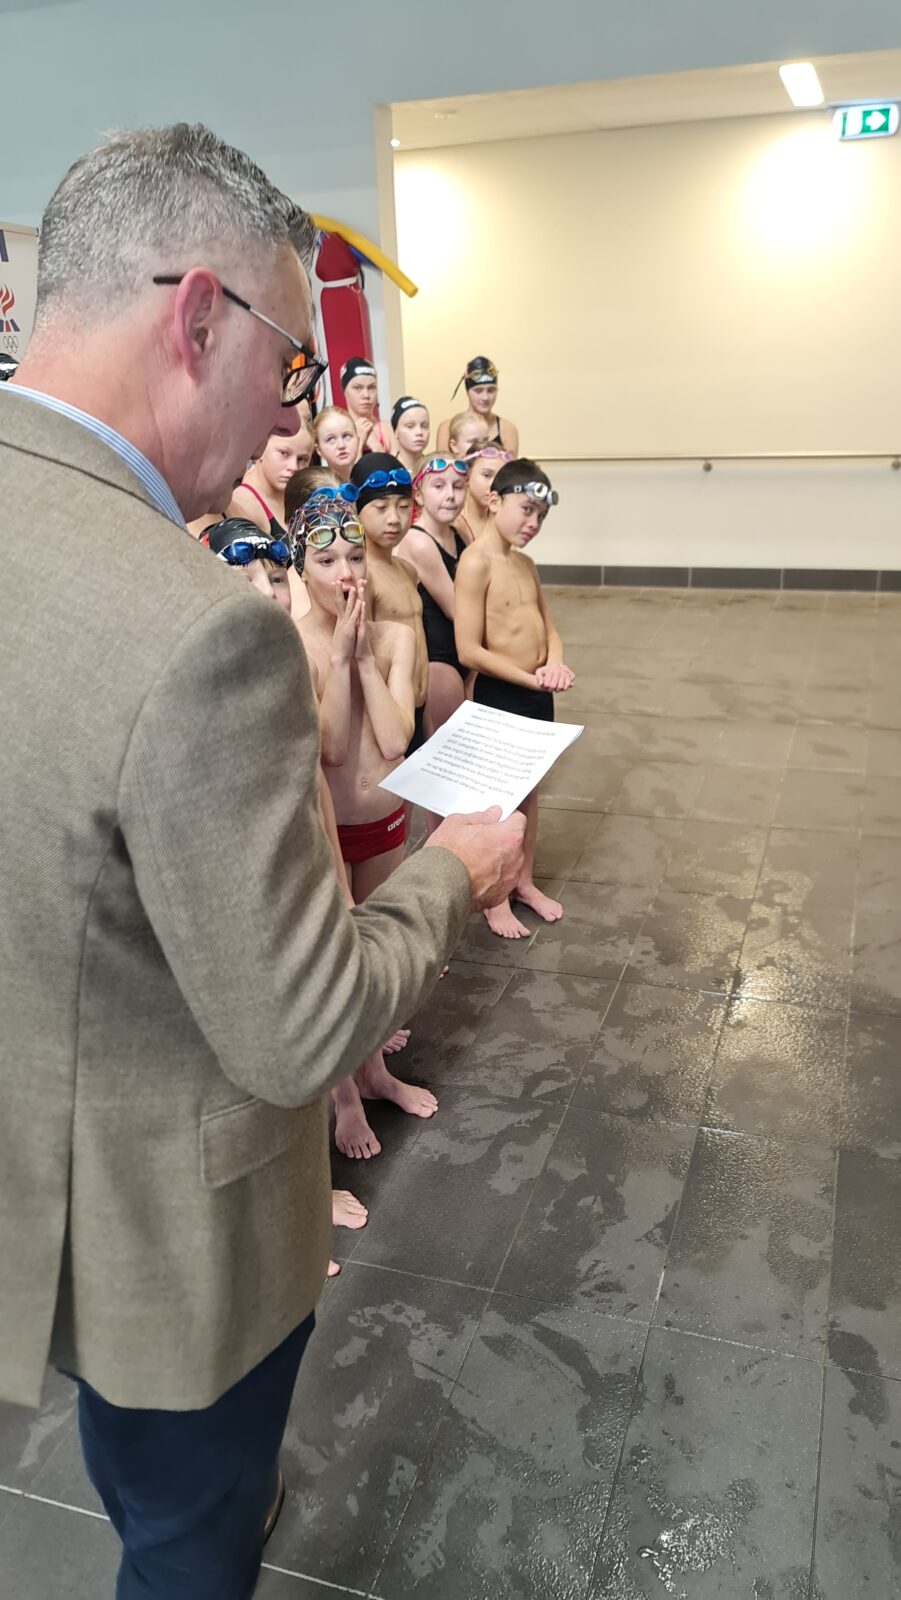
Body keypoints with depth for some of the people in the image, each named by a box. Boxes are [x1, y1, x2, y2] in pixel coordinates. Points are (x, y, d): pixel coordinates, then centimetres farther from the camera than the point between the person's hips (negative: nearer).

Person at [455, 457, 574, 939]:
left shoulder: (525, 562, 7)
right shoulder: (476, 561, -18)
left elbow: (547, 626, 14)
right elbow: (469, 650, -22)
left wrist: (555, 663, -8)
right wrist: (531, 679, -19)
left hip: (537, 693, 8)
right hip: (498, 695, -7)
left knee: (529, 789, 19)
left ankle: (525, 881, 37)